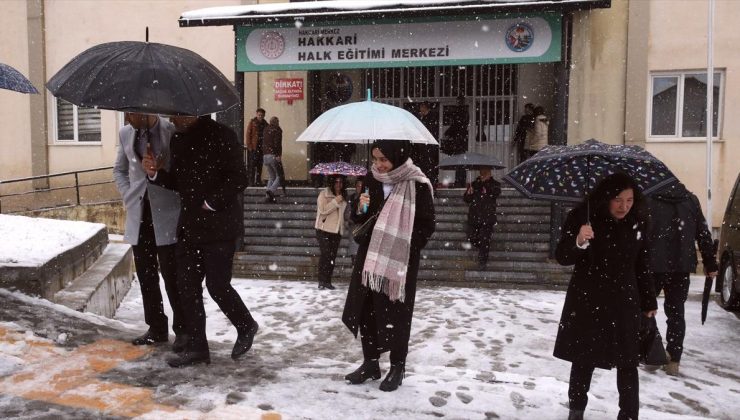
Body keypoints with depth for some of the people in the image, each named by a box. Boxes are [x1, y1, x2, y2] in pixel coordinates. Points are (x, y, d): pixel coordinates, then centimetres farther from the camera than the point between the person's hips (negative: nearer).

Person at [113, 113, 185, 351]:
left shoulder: (172, 132, -10)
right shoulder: (125, 134, 7)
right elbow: (119, 170, 20)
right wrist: (128, 196, 8)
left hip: (166, 214, -5)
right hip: (138, 214, 5)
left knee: (171, 275, -2)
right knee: (146, 276, 11)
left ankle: (182, 329, 13)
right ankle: (156, 328, 25)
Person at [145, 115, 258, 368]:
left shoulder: (220, 135, -9)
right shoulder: (178, 139, 14)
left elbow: (239, 179, -14)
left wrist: (211, 203, -17)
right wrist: (156, 174, 2)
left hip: (218, 226, -7)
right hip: (189, 226, 7)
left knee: (217, 285, -4)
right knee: (187, 287, 6)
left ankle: (246, 327, 23)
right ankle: (196, 347, 17)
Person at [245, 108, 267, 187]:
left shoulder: (265, 123, 12)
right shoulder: (252, 122, -1)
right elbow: (248, 134, -4)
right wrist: (249, 146, -12)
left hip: (262, 147, 4)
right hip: (253, 147, -4)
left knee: (260, 165, 7)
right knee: (252, 165, -4)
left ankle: (258, 181, 14)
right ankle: (251, 181, -2)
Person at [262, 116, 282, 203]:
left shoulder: (266, 129, 16)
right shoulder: (277, 129, -4)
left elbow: (263, 143, 17)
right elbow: (277, 143, -15)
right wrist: (278, 155, -18)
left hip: (265, 156, 7)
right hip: (273, 155, -7)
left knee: (271, 177, 13)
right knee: (279, 176, -1)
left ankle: (269, 196, 4)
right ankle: (271, 190, -23)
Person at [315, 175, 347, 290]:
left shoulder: (343, 195, 15)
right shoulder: (324, 193, -5)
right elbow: (322, 210, -17)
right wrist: (335, 201, -19)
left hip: (337, 230, 6)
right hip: (324, 229, -6)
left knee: (332, 256, 4)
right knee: (325, 255, -10)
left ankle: (327, 281, 11)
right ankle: (322, 281, -1)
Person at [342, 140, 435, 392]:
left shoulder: (417, 186, -10)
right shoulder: (372, 181, 6)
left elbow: (427, 225, -6)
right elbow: (359, 221, 14)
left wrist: (405, 248, -14)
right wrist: (361, 209, -8)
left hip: (400, 261, -5)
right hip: (370, 256, 5)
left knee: (396, 314, 3)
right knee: (367, 311, 9)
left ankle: (397, 367, 19)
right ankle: (370, 363, 25)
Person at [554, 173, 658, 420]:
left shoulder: (638, 223, 1)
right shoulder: (582, 218, -11)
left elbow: (642, 265, 12)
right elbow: (562, 257, -11)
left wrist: (649, 302, 14)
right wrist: (578, 242, -31)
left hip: (624, 304, 2)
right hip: (586, 302, -2)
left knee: (627, 364, 3)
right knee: (584, 360, 10)